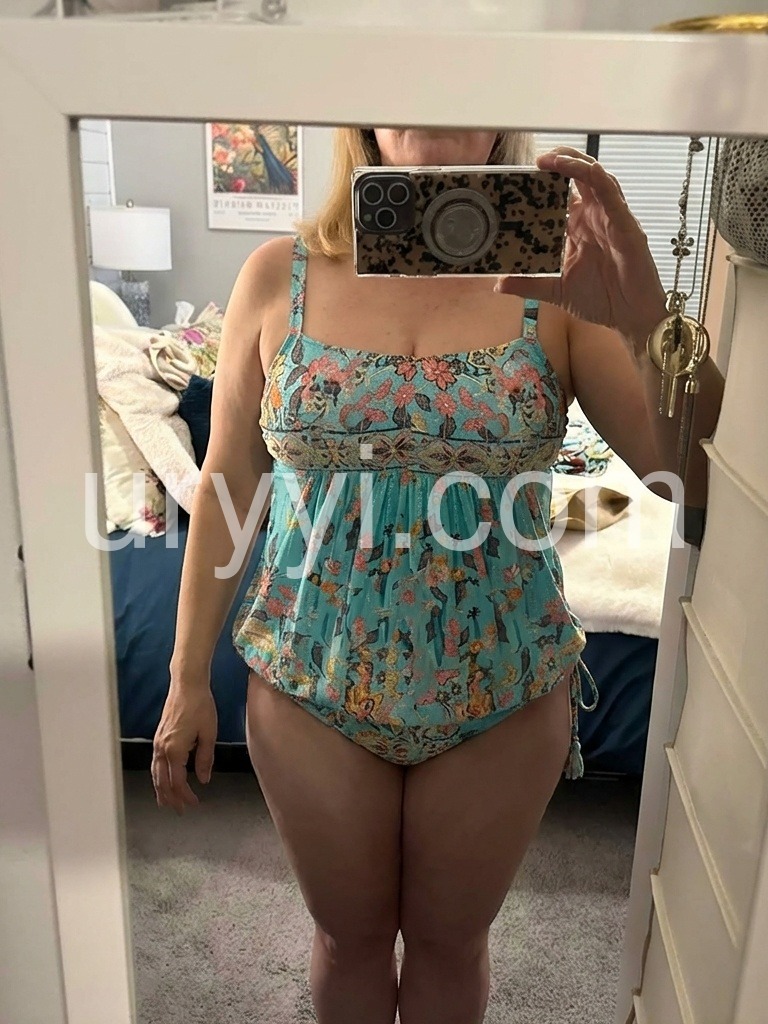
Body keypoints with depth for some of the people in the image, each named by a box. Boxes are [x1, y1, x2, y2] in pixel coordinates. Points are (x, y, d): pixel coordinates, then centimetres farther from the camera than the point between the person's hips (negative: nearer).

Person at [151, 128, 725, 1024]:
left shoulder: (555, 276, -8)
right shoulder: (279, 276, -5)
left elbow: (695, 474, -14)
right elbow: (227, 483, -1)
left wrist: (645, 317, -31)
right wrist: (188, 677, 2)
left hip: (503, 691, 0)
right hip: (314, 682, 1)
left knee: (450, 942, 23)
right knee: (349, 935, 23)